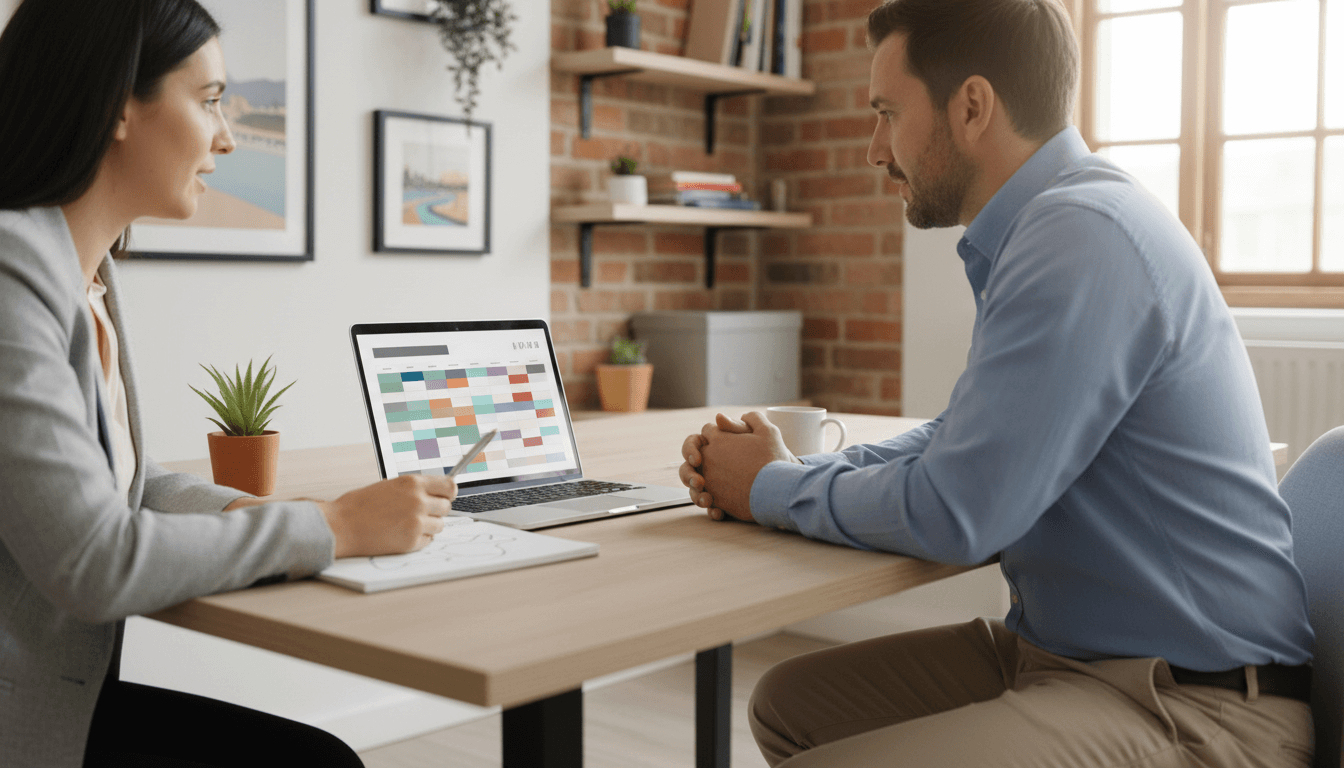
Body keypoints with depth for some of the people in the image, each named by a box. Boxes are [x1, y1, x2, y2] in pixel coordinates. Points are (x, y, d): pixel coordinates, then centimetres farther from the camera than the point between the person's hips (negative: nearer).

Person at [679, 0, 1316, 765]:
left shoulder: (1084, 235, -22)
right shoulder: (1046, 226, 11)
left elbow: (953, 514, -24)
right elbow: (959, 442, 18)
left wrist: (774, 488, -6)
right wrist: (786, 470, 3)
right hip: (1059, 648, 10)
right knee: (789, 703, 10)